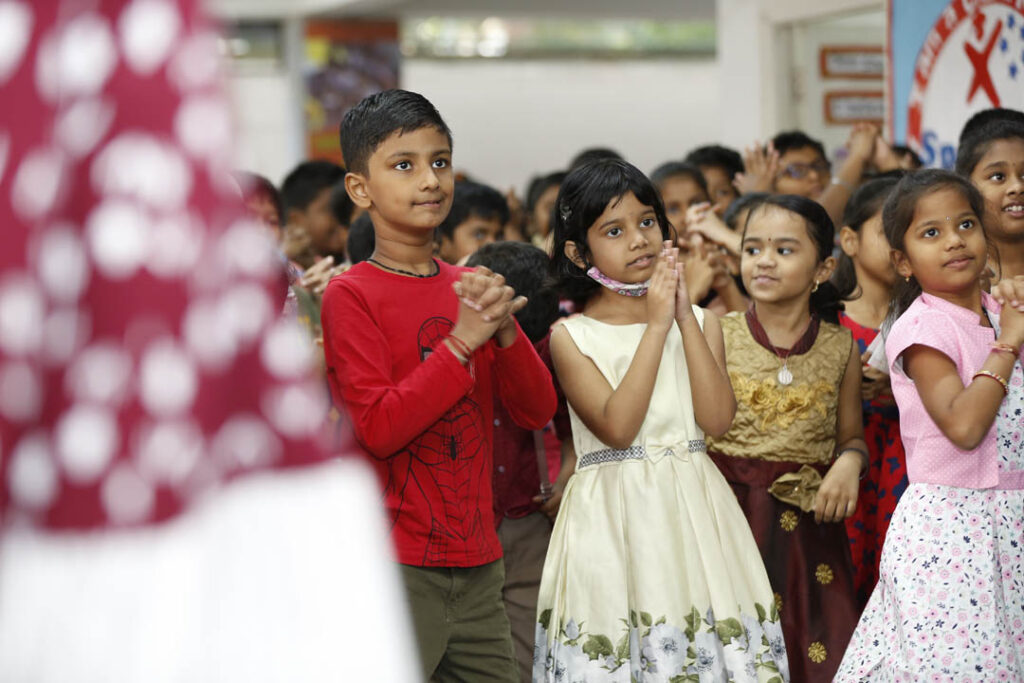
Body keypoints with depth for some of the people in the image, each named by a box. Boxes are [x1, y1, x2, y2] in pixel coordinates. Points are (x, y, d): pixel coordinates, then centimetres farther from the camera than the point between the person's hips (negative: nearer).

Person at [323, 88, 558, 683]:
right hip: (397, 562, -6)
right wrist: (463, 341, -18)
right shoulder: (351, 294, -7)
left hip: (477, 560, 6)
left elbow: (538, 411, 6)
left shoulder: (469, 288, 11)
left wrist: (504, 329, -11)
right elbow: (378, 429, -16)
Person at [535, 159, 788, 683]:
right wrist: (656, 325, -13)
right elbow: (617, 427, -15)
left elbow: (718, 418, -6)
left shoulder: (699, 322, 9)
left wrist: (685, 316, -9)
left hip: (694, 511, 3)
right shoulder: (572, 336, -1)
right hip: (614, 517, -3)